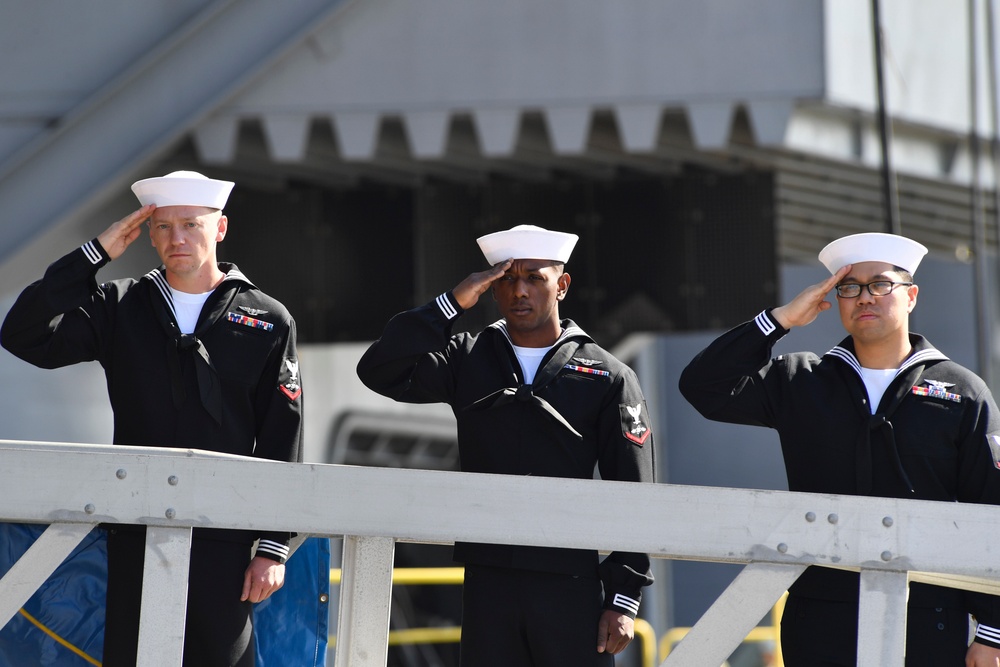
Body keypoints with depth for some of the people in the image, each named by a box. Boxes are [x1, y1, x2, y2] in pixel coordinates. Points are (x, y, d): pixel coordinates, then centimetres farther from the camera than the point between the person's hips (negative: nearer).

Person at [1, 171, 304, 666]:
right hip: (136, 535, 2)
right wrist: (95, 253, -4)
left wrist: (273, 548, -4)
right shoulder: (120, 308, 9)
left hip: (224, 541, -2)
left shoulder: (268, 322, 4)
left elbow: (282, 444, 2)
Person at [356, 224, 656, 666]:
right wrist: (453, 303, -9)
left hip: (571, 586, -2)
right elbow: (380, 371, -4)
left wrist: (624, 600, -5)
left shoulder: (608, 377, 3)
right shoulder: (468, 361, 9)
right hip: (488, 580, 2)